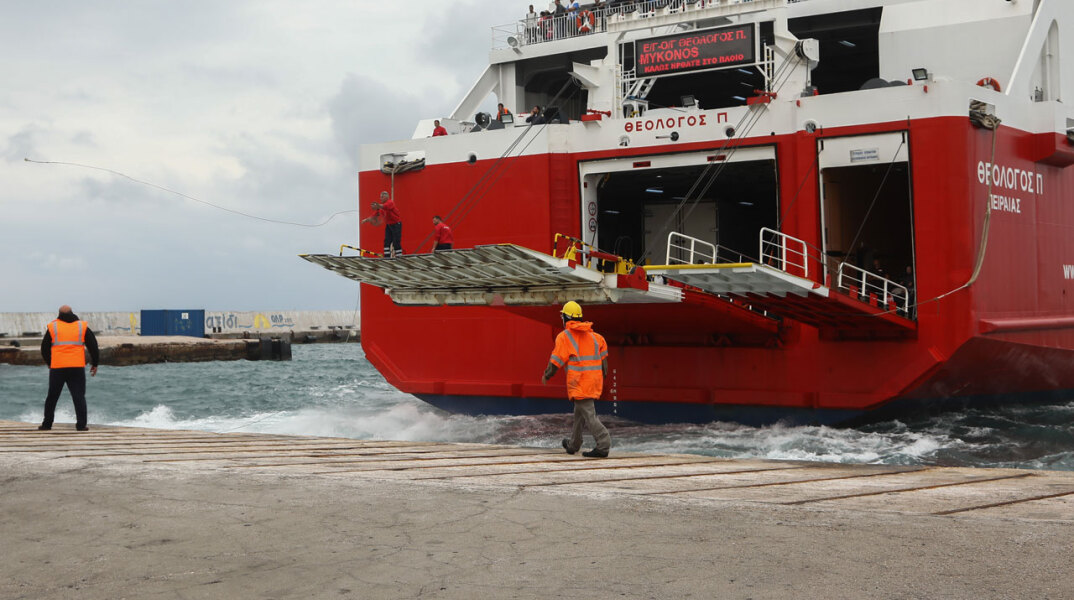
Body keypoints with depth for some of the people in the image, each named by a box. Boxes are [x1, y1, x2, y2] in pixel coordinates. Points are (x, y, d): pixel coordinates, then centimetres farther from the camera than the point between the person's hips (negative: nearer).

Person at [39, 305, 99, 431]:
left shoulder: (52, 327, 7)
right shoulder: (82, 326, 7)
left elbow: (44, 348, 12)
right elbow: (93, 346, 6)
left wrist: (49, 363, 26)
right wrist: (95, 364, 15)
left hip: (57, 368, 0)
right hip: (77, 368, 0)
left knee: (52, 396, 12)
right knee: (79, 396, 1)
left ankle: (47, 424, 17)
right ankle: (81, 424, -7)